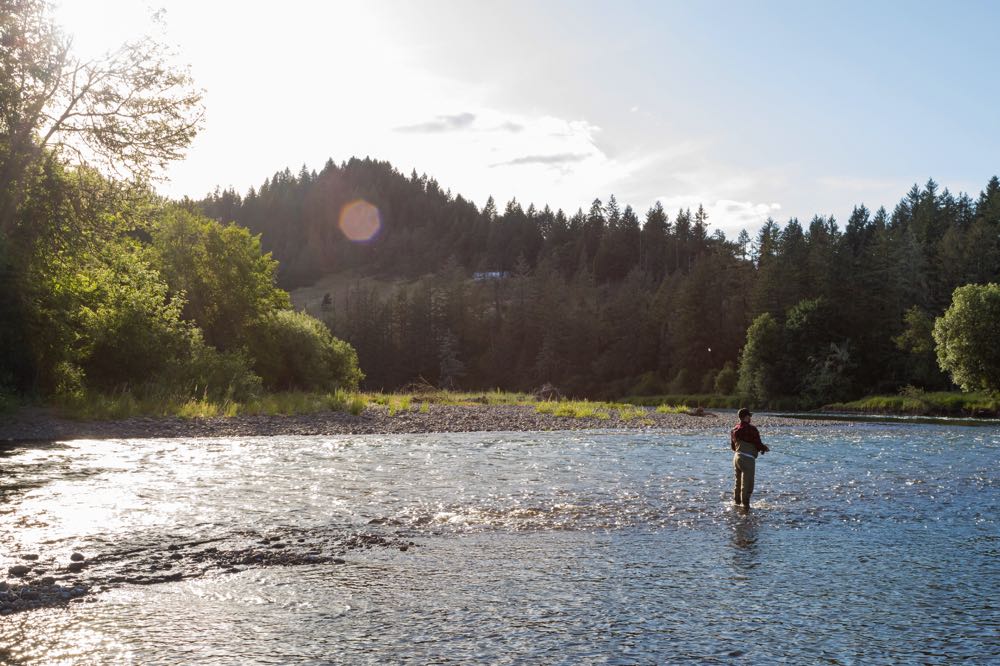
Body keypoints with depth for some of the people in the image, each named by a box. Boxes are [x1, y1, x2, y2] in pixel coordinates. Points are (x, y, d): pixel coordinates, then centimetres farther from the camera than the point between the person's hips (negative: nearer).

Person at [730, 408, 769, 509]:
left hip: (737, 457, 8)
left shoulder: (734, 430, 9)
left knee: (738, 482, 19)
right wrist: (765, 448, 7)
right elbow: (758, 444, -14)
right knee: (747, 483, 0)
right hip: (747, 459, -8)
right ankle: (745, 504, 1)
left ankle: (737, 501, 26)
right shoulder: (751, 430, -16)